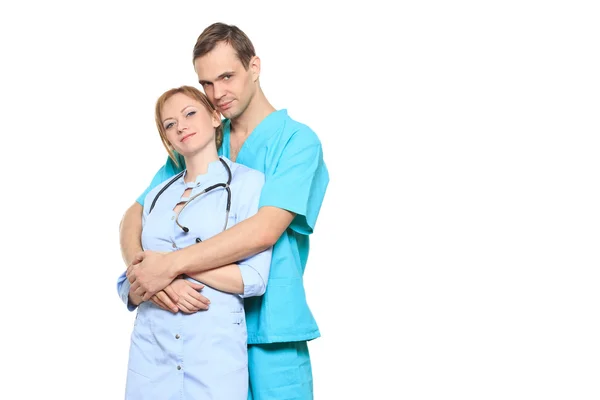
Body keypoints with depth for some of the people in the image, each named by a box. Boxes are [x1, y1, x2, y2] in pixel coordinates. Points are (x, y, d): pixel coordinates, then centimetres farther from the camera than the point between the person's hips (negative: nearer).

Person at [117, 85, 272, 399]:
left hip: (216, 349, -4)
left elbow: (255, 279, -10)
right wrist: (163, 285, -11)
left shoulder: (248, 181, -2)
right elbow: (129, 285, 11)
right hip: (149, 349, 4)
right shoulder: (156, 197, 13)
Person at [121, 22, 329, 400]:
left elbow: (265, 230, -19)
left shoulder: (297, 140, -6)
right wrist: (140, 268, -15)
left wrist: (171, 265, -21)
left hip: (271, 331, -4)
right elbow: (135, 215, 7)